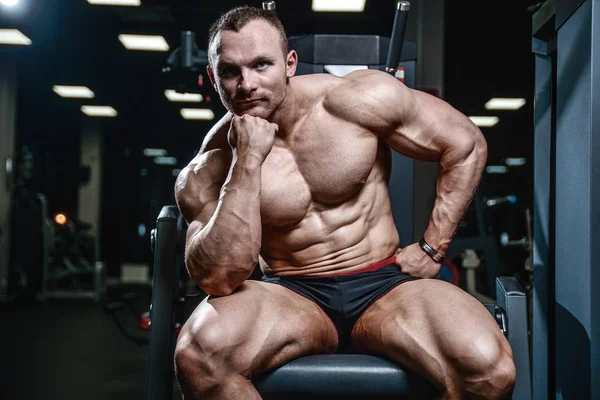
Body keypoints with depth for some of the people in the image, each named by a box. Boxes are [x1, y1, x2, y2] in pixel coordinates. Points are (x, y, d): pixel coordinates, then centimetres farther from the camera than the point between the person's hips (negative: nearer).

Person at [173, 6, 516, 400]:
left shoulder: (358, 100, -9)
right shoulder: (205, 175, -7)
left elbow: (467, 144, 0)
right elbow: (217, 279, -20)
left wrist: (432, 249, -2)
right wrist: (247, 162, -24)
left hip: (383, 283, 0)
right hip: (291, 295, 0)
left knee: (491, 368, -28)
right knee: (197, 353, -32)